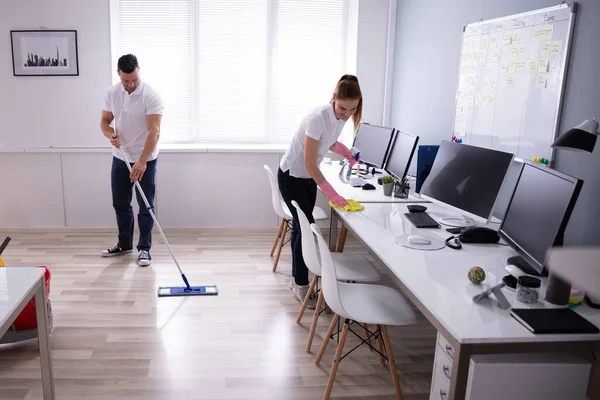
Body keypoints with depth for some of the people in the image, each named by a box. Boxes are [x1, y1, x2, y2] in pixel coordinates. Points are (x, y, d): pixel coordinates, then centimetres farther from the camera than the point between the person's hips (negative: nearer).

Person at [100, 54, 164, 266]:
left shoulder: (151, 95, -20)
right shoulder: (112, 92, 0)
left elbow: (154, 131, -26)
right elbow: (105, 121, 6)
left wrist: (142, 161, -33)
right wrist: (111, 134, -18)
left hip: (145, 159, -6)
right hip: (120, 158, 6)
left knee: (146, 206, 1)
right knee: (120, 203, 14)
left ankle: (144, 248, 13)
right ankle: (124, 243, 30)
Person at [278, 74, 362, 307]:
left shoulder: (341, 117, -7)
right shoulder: (318, 118, -31)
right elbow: (310, 164, -29)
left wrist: (343, 150, -6)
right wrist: (331, 194, -30)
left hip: (308, 177, 7)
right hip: (291, 176, -7)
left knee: (301, 227, 12)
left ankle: (297, 279, 24)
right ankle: (301, 286, 7)